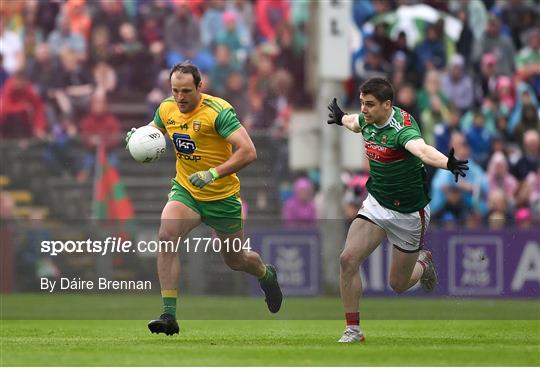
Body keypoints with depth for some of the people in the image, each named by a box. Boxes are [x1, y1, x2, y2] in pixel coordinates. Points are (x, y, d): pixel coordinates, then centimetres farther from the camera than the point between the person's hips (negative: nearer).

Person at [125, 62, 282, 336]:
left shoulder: (218, 111, -22)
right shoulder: (167, 109, -5)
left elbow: (248, 152, -27)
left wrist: (214, 173, -37)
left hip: (222, 197, -3)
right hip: (185, 190, 4)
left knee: (236, 261, 13)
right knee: (166, 236, -26)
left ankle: (267, 275, 52)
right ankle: (169, 315, -24)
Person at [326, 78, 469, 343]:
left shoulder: (402, 128, -30)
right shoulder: (368, 119, -7)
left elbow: (422, 150, -53)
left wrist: (447, 163, -75)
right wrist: (341, 118, 45)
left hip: (409, 213, -5)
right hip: (376, 204, 5)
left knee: (399, 285, 8)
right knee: (348, 259, -15)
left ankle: (423, 263, 44)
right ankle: (353, 330, -3)